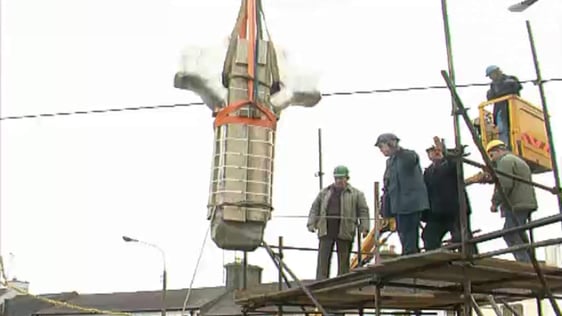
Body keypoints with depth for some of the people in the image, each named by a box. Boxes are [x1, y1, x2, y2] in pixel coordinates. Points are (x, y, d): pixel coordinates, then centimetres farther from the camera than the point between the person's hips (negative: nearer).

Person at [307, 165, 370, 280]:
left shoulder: (356, 194, 7)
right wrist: (311, 223, 5)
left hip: (344, 232, -2)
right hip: (326, 231, 2)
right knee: (323, 259, -4)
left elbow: (363, 211, 4)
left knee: (343, 261, 2)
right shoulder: (324, 192, 15)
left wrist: (364, 227, -6)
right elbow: (315, 208, 15)